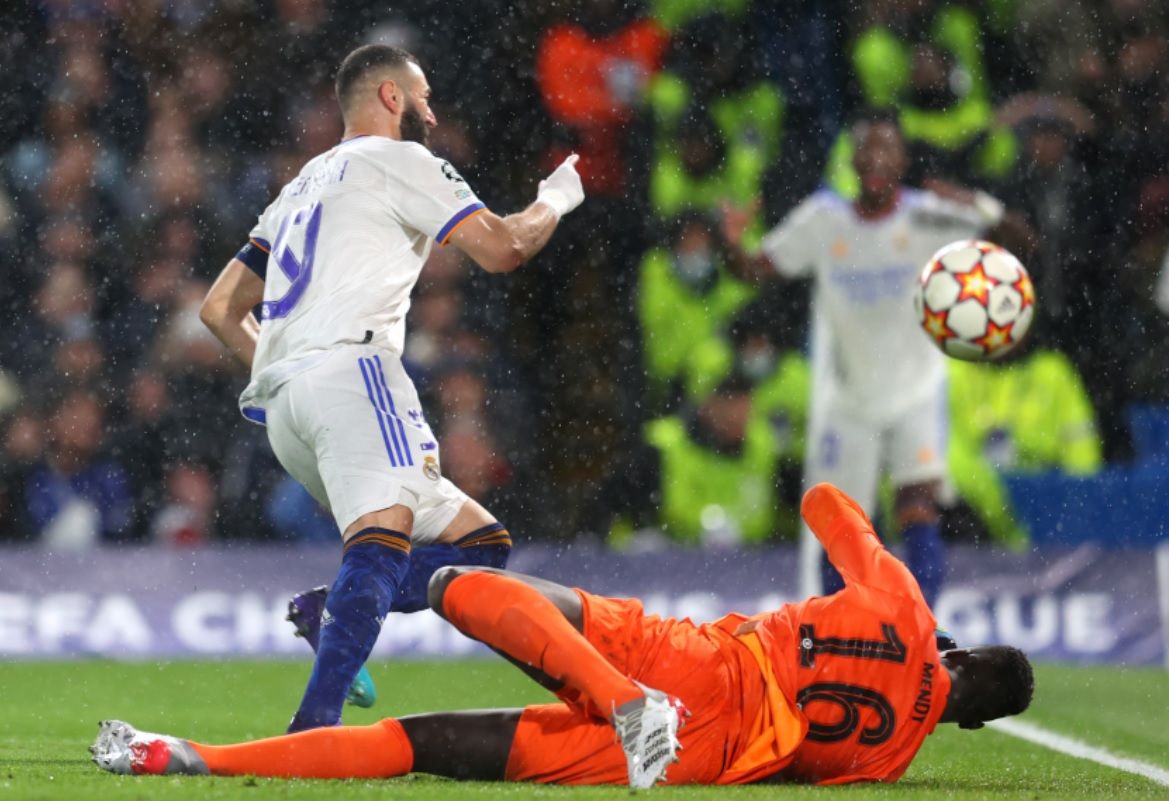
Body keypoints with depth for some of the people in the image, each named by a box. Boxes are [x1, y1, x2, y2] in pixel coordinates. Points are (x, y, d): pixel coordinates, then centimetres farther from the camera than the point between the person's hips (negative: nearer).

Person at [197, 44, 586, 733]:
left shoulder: (304, 188, 34)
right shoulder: (398, 161, 10)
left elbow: (221, 309, 32)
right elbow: (502, 248, 4)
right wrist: (557, 200, 22)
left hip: (282, 414, 9)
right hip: (347, 364, -9)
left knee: (480, 545, 10)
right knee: (384, 539, -28)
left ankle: (330, 612, -14)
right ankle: (316, 726, -46)